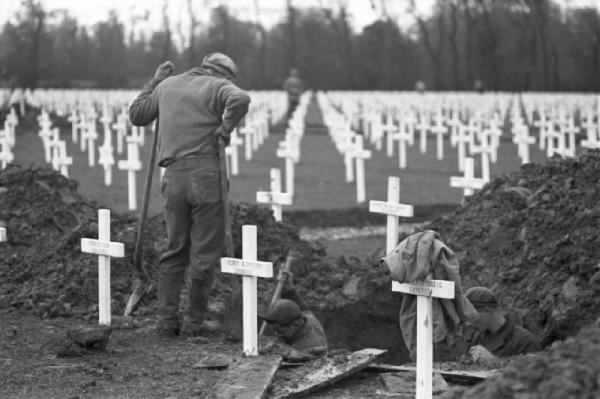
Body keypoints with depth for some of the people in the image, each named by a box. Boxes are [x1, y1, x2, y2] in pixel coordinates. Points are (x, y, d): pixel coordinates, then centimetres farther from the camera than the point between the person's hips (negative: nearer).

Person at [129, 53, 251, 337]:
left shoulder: (167, 85, 19)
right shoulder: (218, 86, 3)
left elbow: (136, 115, 30)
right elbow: (240, 99, -20)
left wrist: (155, 82, 37)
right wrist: (225, 128, -7)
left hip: (173, 176, 5)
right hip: (206, 173, -5)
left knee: (175, 250, 14)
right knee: (205, 251, 3)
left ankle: (167, 319, 10)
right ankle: (194, 321, 5)